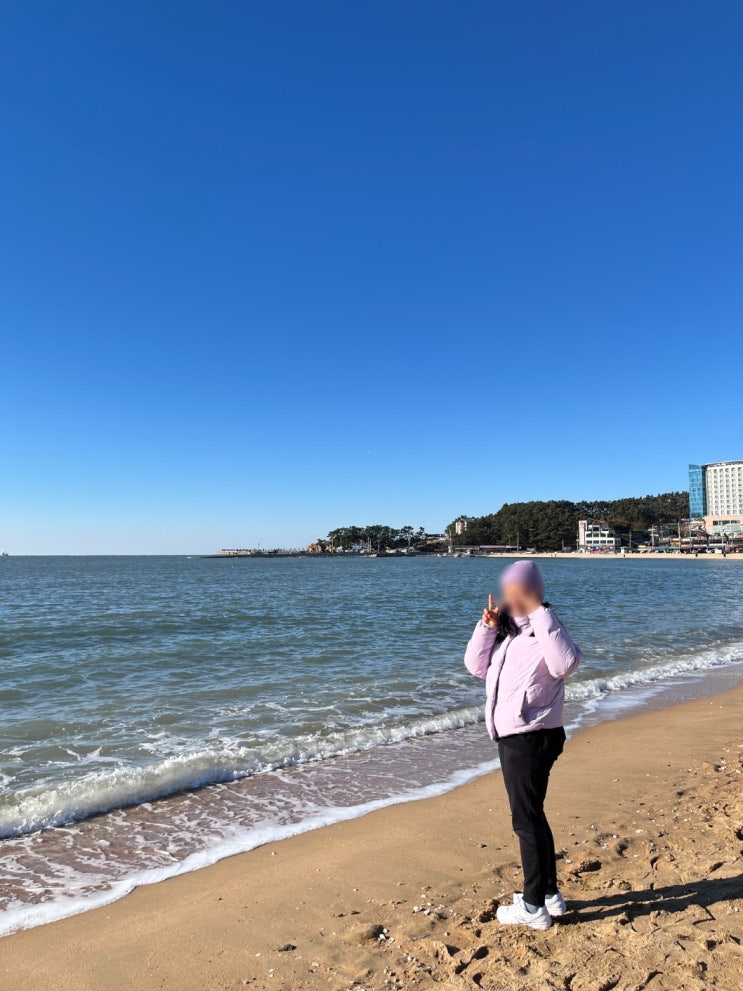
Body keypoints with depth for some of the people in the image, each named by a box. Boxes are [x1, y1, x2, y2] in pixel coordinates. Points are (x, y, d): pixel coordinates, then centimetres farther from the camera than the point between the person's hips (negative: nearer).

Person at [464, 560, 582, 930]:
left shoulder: (545, 631, -15)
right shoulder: (507, 630, 9)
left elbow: (565, 663, -36)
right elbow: (476, 666, 8)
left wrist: (540, 612, -33)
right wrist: (487, 626, -6)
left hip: (532, 739, -9)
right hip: (512, 737, 9)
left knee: (527, 820, 2)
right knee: (531, 816, 21)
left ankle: (534, 907, 18)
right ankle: (550, 893, 37)